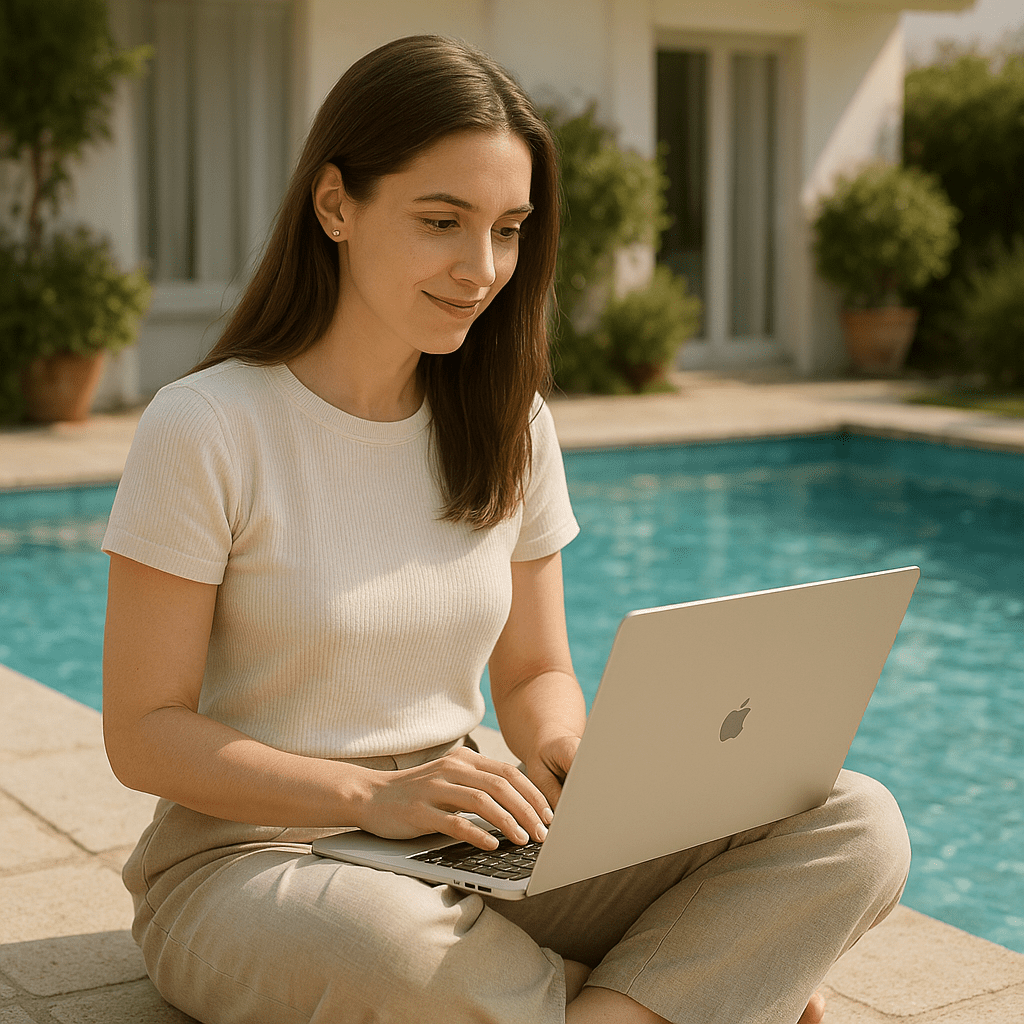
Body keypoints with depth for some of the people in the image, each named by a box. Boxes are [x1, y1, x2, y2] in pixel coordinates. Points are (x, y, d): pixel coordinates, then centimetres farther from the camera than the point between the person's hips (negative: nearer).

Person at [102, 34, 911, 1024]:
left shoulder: (510, 426, 5)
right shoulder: (205, 430, -12)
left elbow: (534, 673, 12)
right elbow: (142, 734, -11)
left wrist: (568, 756, -13)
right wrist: (373, 793, -25)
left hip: (472, 856, 4)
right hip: (251, 859, -4)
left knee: (857, 826, -13)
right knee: (393, 944, -41)